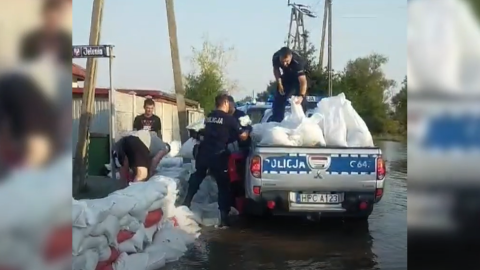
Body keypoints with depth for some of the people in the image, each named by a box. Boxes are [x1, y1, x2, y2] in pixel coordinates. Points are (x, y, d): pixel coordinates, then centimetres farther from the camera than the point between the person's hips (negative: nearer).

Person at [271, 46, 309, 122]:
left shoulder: (297, 61, -41)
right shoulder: (275, 57, -30)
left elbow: (303, 81, -48)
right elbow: (276, 69, -7)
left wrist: (301, 96, -63)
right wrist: (279, 84, -14)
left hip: (298, 77, -4)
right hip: (286, 76, 4)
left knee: (300, 101, -18)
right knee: (278, 98, 4)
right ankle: (275, 121, 14)